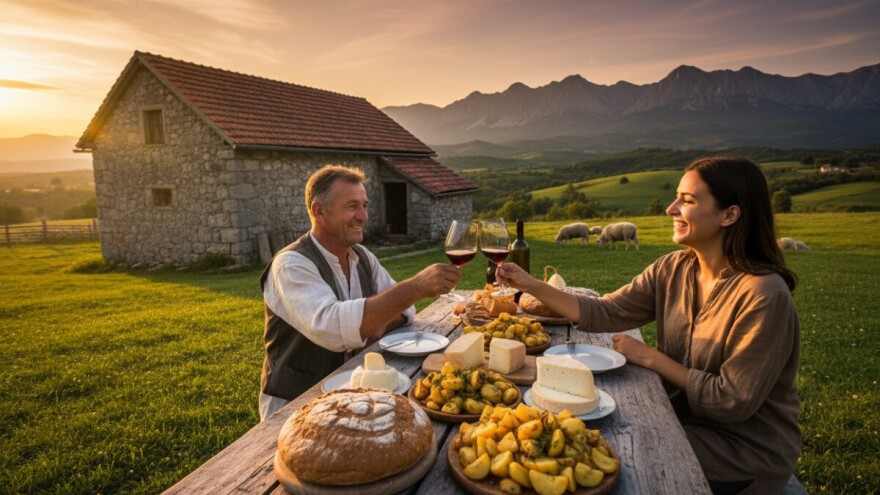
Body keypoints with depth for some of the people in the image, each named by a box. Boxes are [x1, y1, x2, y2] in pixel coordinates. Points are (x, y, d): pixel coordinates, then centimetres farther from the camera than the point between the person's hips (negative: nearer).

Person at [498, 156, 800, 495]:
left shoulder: (763, 295, -25)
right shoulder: (672, 270, -5)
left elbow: (734, 401, -23)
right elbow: (604, 314, -7)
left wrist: (650, 357, -18)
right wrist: (531, 285, -16)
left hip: (748, 452, -5)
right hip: (685, 421, 5)